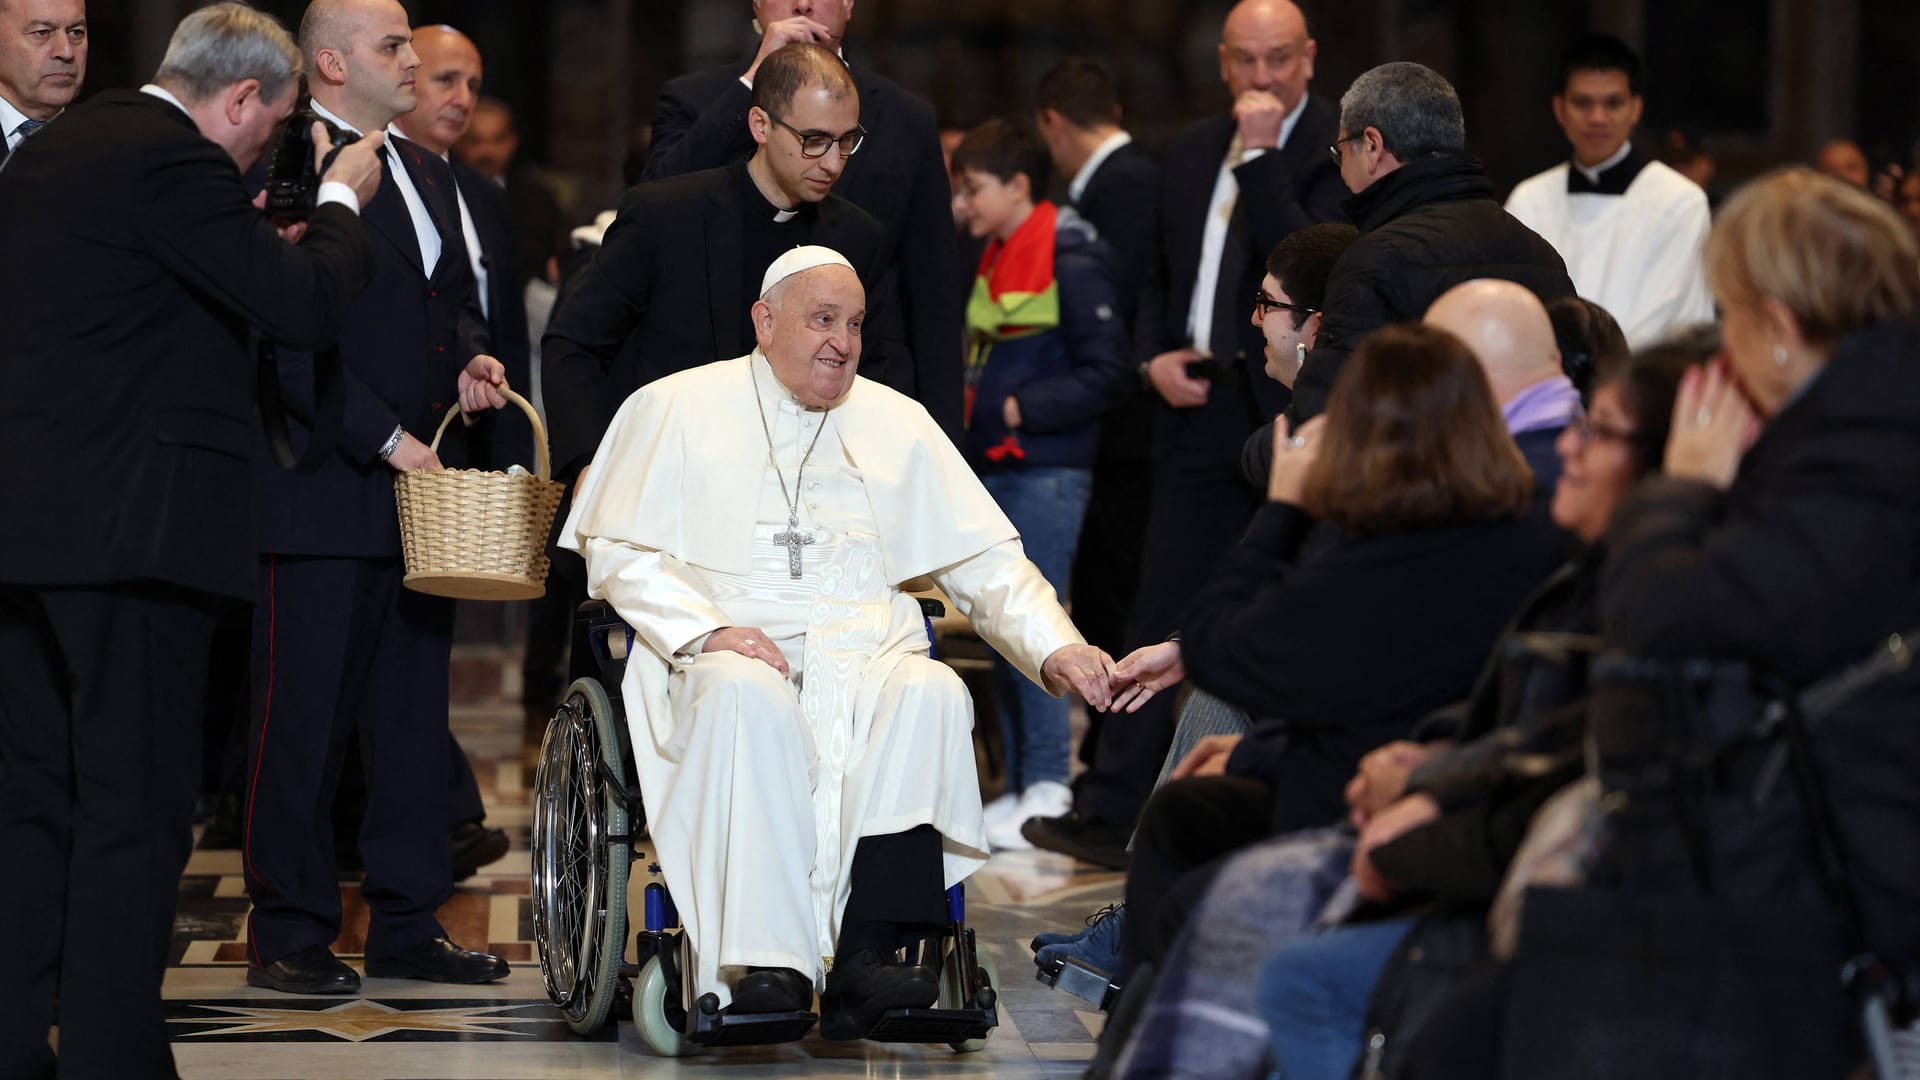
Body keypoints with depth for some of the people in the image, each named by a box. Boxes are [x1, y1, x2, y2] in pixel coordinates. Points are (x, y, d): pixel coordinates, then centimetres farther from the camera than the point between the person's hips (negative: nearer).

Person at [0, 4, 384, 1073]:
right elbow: (308, 304, -14)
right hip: (133, 523, -9)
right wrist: (341, 202, 4)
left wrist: (253, 242, 24)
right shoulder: (176, 163, -12)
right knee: (137, 805, -4)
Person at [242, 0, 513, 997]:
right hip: (320, 496, -8)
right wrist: (384, 438, -17)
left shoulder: (424, 174, 18)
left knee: (412, 716, 10)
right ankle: (288, 934, 4)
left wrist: (472, 360, 6)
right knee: (303, 717, -3)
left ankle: (407, 924, 17)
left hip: (417, 484, 8)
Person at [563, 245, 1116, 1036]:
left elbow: (986, 561, 17)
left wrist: (1054, 646, -1)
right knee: (749, 697, -39)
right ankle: (767, 964, -44)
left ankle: (866, 959, -42)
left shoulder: (897, 423, 20)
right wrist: (708, 629, -12)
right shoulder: (675, 409, 12)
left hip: (868, 652, 3)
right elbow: (618, 550, 5)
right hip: (728, 650, -3)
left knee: (933, 694, -32)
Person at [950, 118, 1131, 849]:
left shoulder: (1071, 263, -12)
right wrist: (971, 405, 11)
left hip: (1045, 473, -9)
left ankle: (1049, 788, -7)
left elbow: (1105, 373, -15)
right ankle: (1020, 786, 15)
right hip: (995, 472, 9)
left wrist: (1021, 408, -16)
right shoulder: (994, 260, 15)